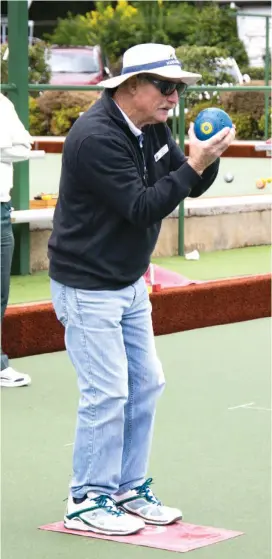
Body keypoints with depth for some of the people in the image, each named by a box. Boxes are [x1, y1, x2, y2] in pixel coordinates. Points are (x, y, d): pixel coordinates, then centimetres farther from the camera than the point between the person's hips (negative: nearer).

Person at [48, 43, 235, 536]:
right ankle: (88, 500, 6)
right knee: (107, 393, -7)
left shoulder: (152, 128, 5)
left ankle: (129, 490, 22)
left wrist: (208, 157, -12)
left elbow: (191, 186, 8)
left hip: (129, 283, 9)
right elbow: (142, 207, -26)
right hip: (87, 287, -9)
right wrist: (193, 164, -28)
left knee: (145, 385, 11)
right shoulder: (96, 137, -24)